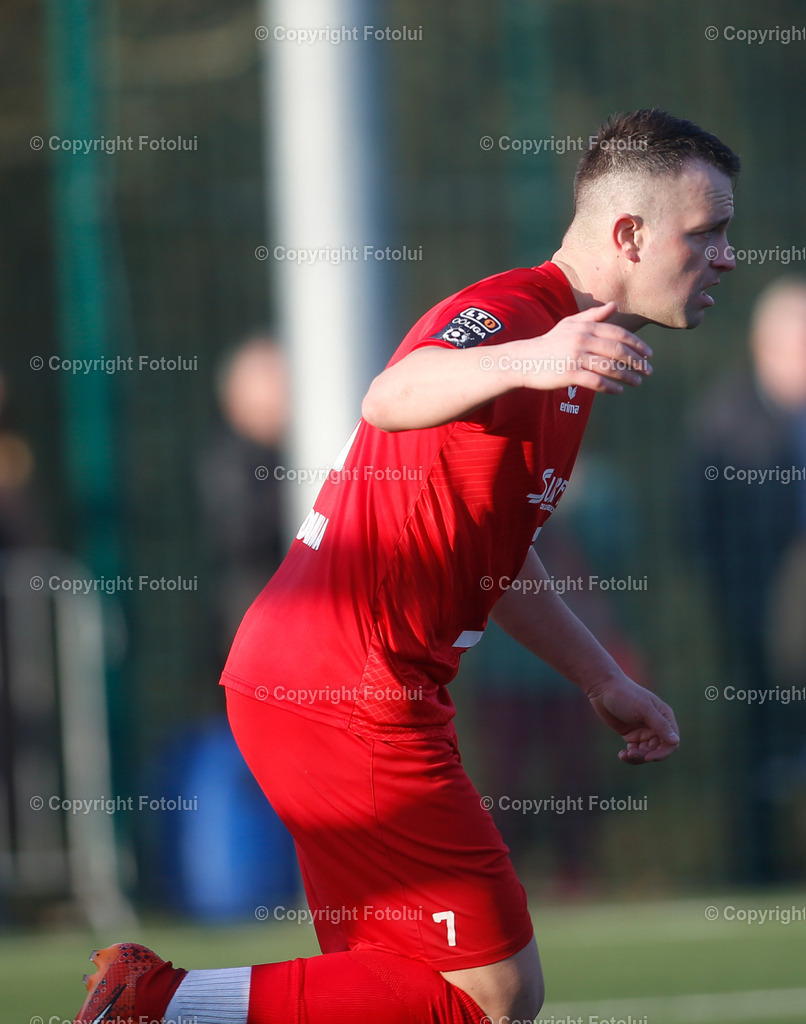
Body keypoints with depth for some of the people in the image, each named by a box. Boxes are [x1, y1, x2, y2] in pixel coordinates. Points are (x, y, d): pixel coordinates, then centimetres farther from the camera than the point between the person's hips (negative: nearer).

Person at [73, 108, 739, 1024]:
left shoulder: (561, 344, 18)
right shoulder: (509, 311, -14)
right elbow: (392, 398, -39)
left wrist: (603, 683, 32)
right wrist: (524, 361, -57)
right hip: (349, 700, -10)